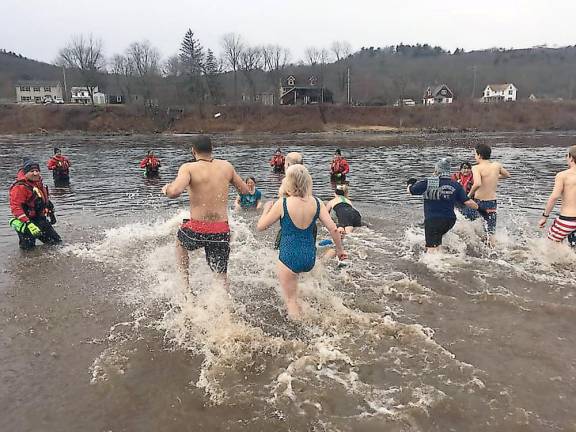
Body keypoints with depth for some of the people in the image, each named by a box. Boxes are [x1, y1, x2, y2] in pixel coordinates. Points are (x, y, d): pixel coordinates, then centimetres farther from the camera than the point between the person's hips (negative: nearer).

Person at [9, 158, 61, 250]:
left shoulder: (39, 183, 9)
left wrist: (51, 214, 27)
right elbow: (15, 208, -25)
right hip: (26, 222, -8)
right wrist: (29, 224, -33)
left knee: (57, 242, 11)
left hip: (41, 220, 8)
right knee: (28, 248, -11)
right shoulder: (20, 187, -18)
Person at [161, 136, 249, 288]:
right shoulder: (226, 166, 4)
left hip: (197, 230, -2)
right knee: (221, 275, 17)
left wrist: (166, 189, -2)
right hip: (222, 232, 2)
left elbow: (175, 191, -26)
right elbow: (245, 190, 16)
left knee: (180, 241, 33)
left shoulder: (188, 168, -8)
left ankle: (185, 279, 28)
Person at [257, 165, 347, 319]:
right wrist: (340, 249, 10)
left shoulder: (282, 203, -14)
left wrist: (267, 208, 13)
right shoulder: (316, 202, -4)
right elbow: (333, 229, -5)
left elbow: (260, 226, -5)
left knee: (291, 300, 11)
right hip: (310, 259, 5)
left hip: (289, 258, -5)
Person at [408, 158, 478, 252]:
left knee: (431, 248, -6)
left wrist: (411, 184, 25)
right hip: (449, 220, 4)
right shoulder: (456, 185, 1)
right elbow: (467, 202, -3)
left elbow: (410, 191, 2)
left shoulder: (427, 182, -7)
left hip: (431, 220, -4)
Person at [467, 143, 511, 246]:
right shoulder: (497, 165, 3)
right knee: (491, 233, 8)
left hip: (478, 202, -4)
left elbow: (477, 184, -31)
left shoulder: (476, 168, -13)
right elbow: (507, 175, 23)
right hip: (492, 203, 4)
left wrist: (469, 195, -17)